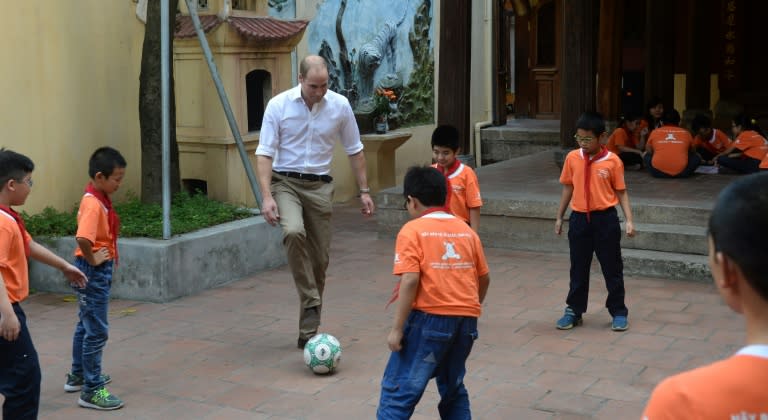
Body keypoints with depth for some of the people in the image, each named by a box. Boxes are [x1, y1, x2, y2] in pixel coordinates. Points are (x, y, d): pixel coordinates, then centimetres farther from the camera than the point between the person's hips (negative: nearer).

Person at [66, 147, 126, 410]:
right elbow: (83, 239, -36)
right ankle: (91, 391, 4)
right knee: (97, 331, -3)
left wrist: (102, 261, 12)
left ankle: (78, 376, 36)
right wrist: (92, 260, -21)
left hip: (99, 271, 10)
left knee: (85, 326, 21)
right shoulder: (93, 203, -22)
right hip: (93, 272, -10)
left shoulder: (99, 199, 7)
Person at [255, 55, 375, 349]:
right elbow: (265, 153, -10)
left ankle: (308, 332, 15)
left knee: (319, 258, 2)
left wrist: (364, 191, 7)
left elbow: (354, 151, 8)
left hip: (319, 185, 2)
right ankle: (311, 302, -18)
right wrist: (267, 197, -20)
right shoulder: (278, 105, -9)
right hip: (285, 181, -2)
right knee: (294, 232, -32)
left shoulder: (340, 105, -3)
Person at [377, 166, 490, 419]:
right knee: (453, 389, 21)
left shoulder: (413, 230, -4)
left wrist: (397, 329, -12)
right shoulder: (467, 231, 13)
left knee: (399, 390, -3)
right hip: (467, 320, 6)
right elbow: (484, 278, 17)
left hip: (430, 318, -6)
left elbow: (410, 281, -14)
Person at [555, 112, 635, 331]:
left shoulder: (612, 161, -7)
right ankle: (574, 311, 24)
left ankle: (618, 312, 21)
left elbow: (621, 192, -1)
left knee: (612, 268, 8)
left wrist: (629, 220, -9)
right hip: (579, 218, 2)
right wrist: (559, 217, 13)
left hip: (605, 219, -2)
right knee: (578, 268, 11)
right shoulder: (572, 158, 0)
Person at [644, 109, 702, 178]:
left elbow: (648, 151, 32)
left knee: (647, 156, 28)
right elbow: (692, 151, 35)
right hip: (681, 172, 0)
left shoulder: (655, 132, 16)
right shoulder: (686, 133, 18)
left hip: (658, 172, 0)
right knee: (696, 158, 24)